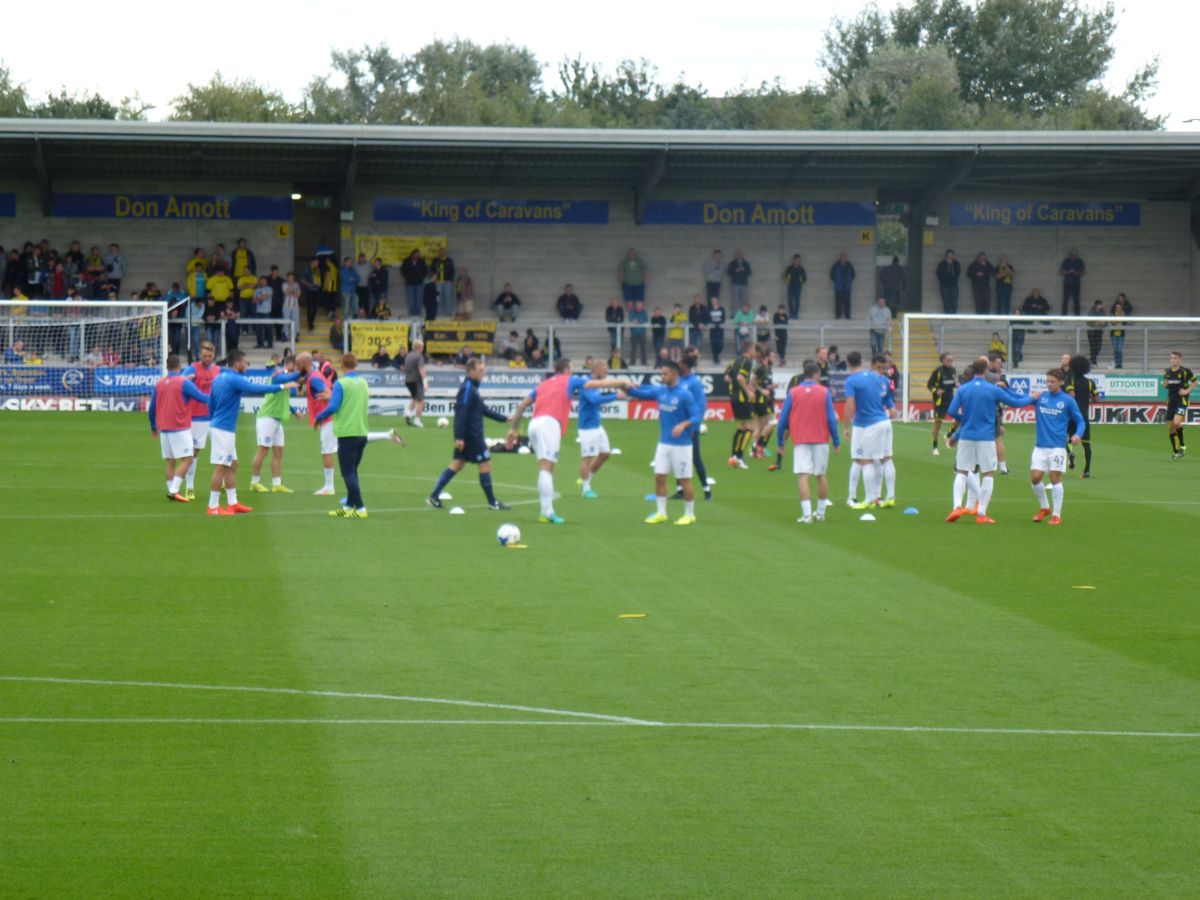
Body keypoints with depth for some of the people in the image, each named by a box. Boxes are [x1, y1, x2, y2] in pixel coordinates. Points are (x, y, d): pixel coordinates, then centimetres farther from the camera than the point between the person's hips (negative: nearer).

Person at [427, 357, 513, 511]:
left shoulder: (472, 388, 15)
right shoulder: (467, 389, -17)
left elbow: (484, 410, 23)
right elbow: (461, 413, -22)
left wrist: (504, 419, 23)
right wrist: (459, 437, -26)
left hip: (471, 435, 10)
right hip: (471, 435, -10)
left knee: (457, 465, 10)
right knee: (485, 464, -1)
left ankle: (434, 496, 8)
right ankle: (493, 503, 6)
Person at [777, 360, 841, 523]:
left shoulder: (792, 392, 0)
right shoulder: (824, 392, 0)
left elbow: (783, 419, 1)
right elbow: (831, 419, -1)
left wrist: (781, 442, 12)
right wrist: (836, 442, 7)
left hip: (800, 441, -1)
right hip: (821, 440, 1)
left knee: (803, 476, -6)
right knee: (821, 475, 14)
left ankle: (807, 514, -18)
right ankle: (821, 512, 22)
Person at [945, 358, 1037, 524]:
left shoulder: (962, 389, 1)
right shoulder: (993, 390, -5)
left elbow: (952, 412, -2)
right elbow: (1015, 402, 3)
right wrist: (1032, 398, 21)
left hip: (966, 437, 3)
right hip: (986, 438, -3)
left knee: (961, 472, 9)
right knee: (988, 474, 7)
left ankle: (957, 506, -11)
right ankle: (981, 514, 3)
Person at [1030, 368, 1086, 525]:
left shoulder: (1068, 400, 0)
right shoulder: (1040, 397, 6)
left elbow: (1080, 421, 5)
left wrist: (1078, 434, -14)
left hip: (1057, 446, -3)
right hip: (1040, 446, 3)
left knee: (1055, 478, -6)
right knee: (1035, 477, -1)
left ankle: (1056, 515, 2)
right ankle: (1044, 507, 22)